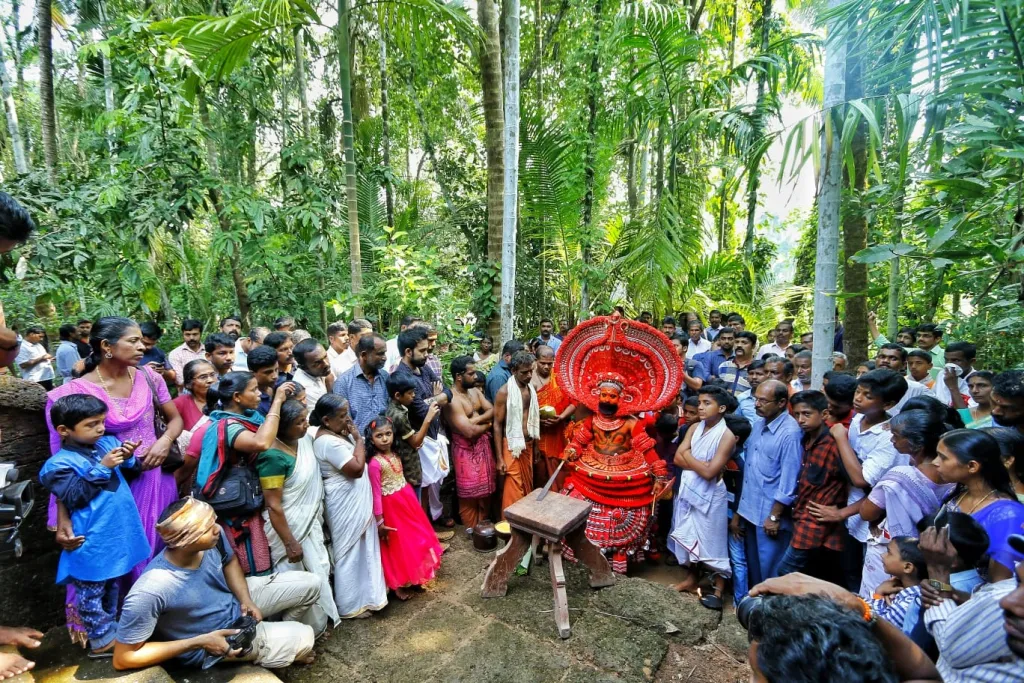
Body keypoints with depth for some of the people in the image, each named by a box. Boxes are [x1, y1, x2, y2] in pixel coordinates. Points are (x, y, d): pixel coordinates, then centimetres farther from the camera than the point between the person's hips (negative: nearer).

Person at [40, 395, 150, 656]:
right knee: (92, 590, 12)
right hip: (93, 540, -6)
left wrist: (129, 459, -12)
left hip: (121, 532, 6)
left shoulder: (109, 443, 0)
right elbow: (74, 497, -20)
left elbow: (133, 474, 9)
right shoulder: (60, 463, -14)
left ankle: (111, 628, 43)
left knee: (114, 584, 24)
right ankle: (102, 639, 28)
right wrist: (102, 468, -24)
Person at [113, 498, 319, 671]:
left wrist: (246, 599, -9)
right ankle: (286, 651, 26)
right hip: (210, 643, -5)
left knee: (309, 585, 0)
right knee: (304, 639, -10)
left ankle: (283, 629, 27)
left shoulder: (214, 537, -21)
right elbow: (123, 658, -24)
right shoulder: (149, 591, -37)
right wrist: (198, 642, -26)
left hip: (237, 603, 5)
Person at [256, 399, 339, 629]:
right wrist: (290, 543, -18)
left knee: (320, 571, 21)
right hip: (288, 526, -8)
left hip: (311, 521, 8)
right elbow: (273, 507, -23)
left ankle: (321, 620, 42)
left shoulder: (305, 439, -6)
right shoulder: (274, 457, -28)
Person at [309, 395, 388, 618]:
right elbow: (357, 468, -26)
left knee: (360, 547, 22)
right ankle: (350, 605, 21)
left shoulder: (337, 433, 4)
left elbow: (361, 457, 14)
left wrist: (355, 438, 0)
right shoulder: (328, 441, -26)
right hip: (346, 503, -10)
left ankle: (363, 591, 39)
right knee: (350, 552, 5)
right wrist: (358, 438, -20)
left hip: (355, 500, 10)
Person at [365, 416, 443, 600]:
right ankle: (398, 585, 28)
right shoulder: (374, 463, -22)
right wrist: (380, 521, -16)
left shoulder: (395, 455, 1)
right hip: (391, 508, -8)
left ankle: (412, 578, 39)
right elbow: (376, 494, -19)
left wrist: (412, 500, 16)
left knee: (414, 540, 19)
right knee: (397, 546, 8)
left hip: (408, 501, 8)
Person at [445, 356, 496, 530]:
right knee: (470, 491, 6)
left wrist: (476, 419, -18)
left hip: (483, 445, 8)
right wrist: (486, 425, -9)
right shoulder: (452, 400, -23)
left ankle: (483, 523, 36)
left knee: (485, 486, 19)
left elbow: (492, 410, 1)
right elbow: (469, 431, -27)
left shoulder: (474, 390, 4)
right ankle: (472, 527, 24)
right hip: (466, 450, -8)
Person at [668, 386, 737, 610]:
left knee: (713, 542, 6)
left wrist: (688, 455, -9)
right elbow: (678, 459, -3)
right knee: (687, 537, 17)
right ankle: (691, 578, 35)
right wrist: (702, 464, -16)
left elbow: (709, 473, -22)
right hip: (688, 490, 6)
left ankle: (718, 590, 22)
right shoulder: (694, 428, 3)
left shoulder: (727, 436, -16)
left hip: (710, 496, -6)